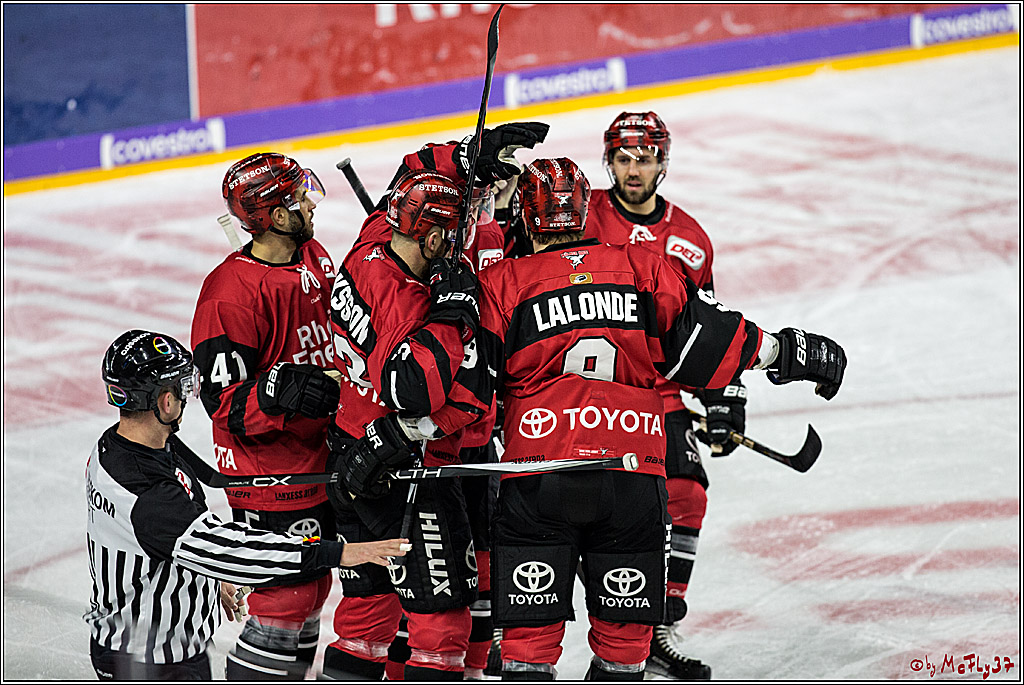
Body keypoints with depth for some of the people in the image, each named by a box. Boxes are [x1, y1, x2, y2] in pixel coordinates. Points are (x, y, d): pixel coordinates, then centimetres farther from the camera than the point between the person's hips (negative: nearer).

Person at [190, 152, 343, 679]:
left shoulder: (314, 257, 5)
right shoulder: (231, 293, -22)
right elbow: (223, 401, -21)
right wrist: (279, 392, -36)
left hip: (319, 459, 9)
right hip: (268, 475, -9)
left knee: (312, 587, 19)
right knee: (285, 600, -7)